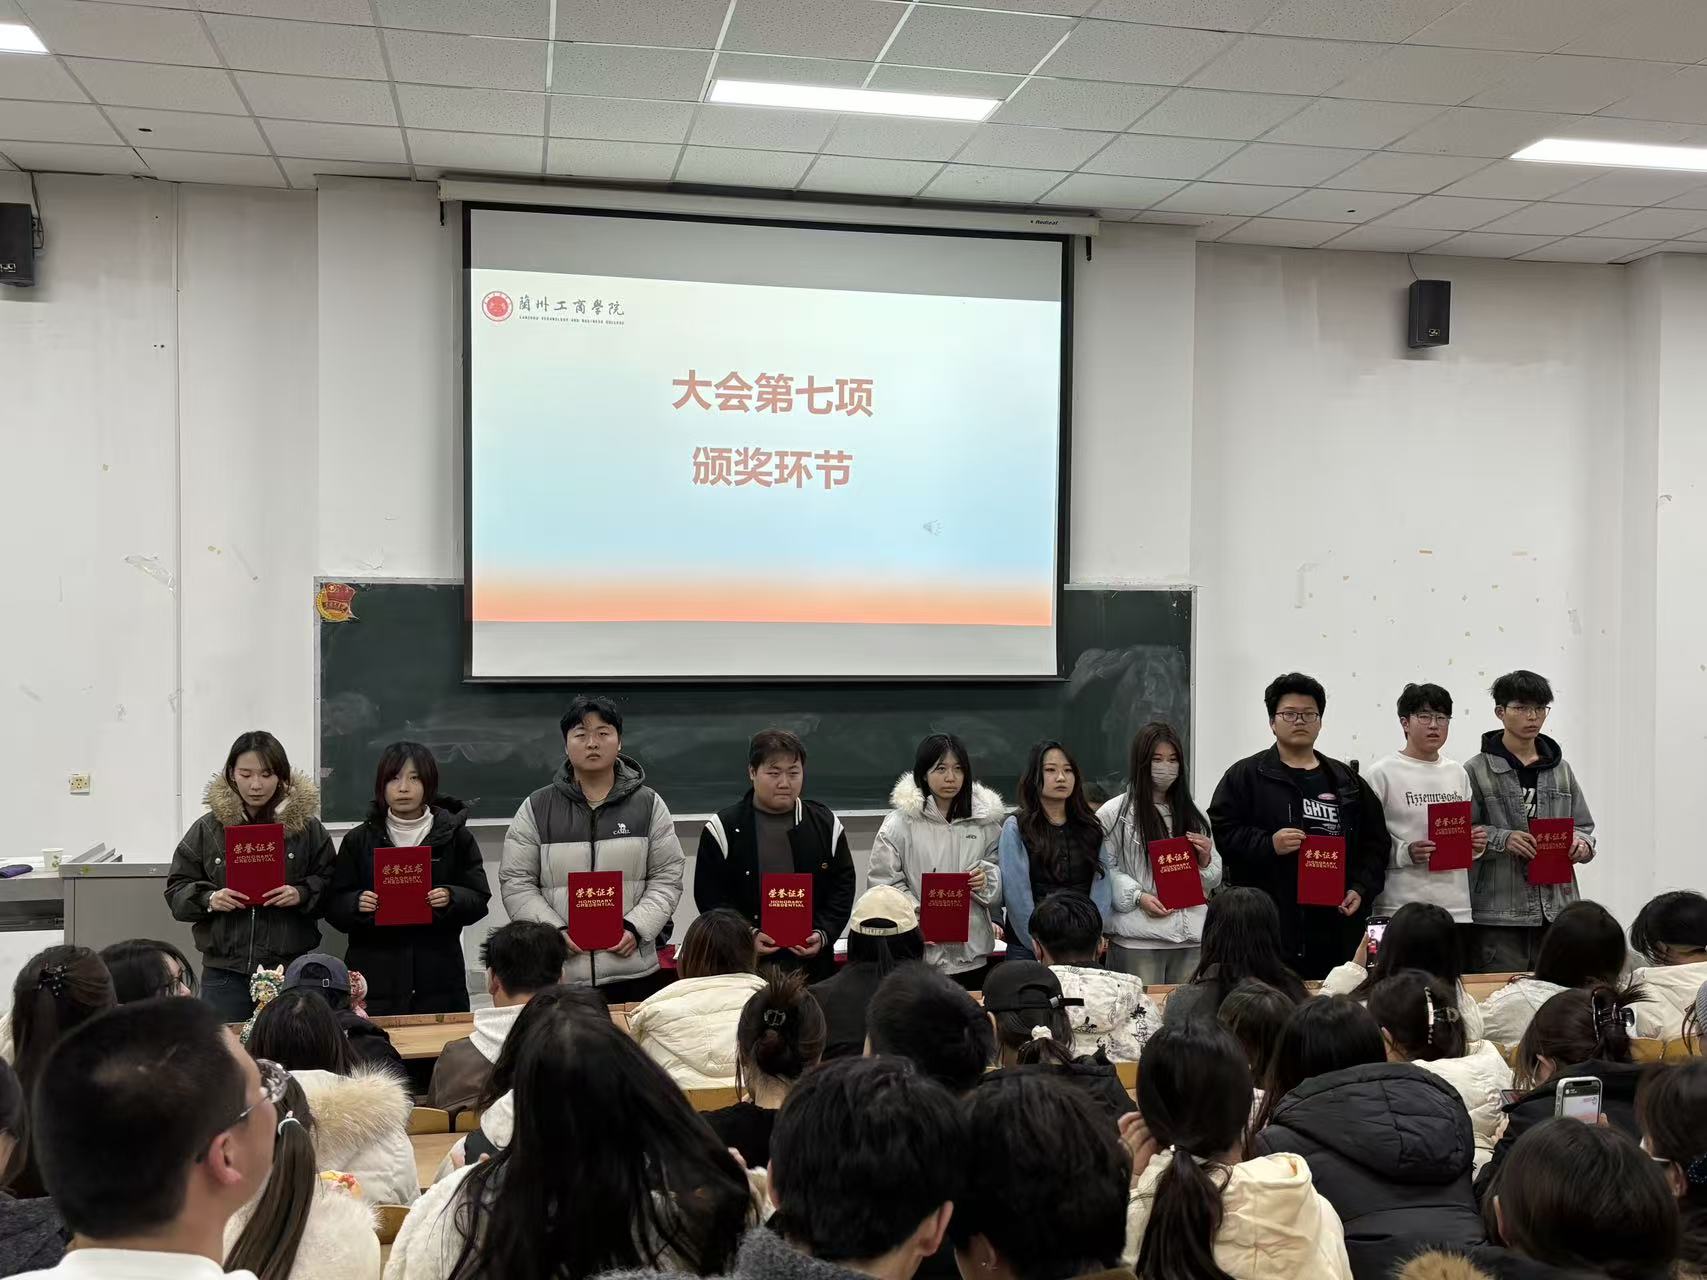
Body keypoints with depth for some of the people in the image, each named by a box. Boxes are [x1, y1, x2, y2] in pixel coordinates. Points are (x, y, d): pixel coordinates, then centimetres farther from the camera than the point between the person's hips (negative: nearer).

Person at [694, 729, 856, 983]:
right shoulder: (723, 829, -2)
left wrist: (823, 934, -7)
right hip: (743, 965, -2)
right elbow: (710, 896, -2)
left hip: (812, 963, 2)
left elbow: (843, 888, 8)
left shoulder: (826, 824, 6)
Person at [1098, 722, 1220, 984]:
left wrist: (1205, 860, 0)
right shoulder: (1114, 813, -1)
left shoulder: (1194, 815, 17)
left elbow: (1213, 881, 20)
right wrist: (1138, 897, -16)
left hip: (1192, 935, 5)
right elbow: (1105, 868, -6)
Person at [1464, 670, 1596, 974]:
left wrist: (1581, 844, -3)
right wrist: (1501, 839, -19)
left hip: (1556, 908, 5)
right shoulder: (1476, 770, -2)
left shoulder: (1561, 769, 13)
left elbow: (1583, 826, 18)